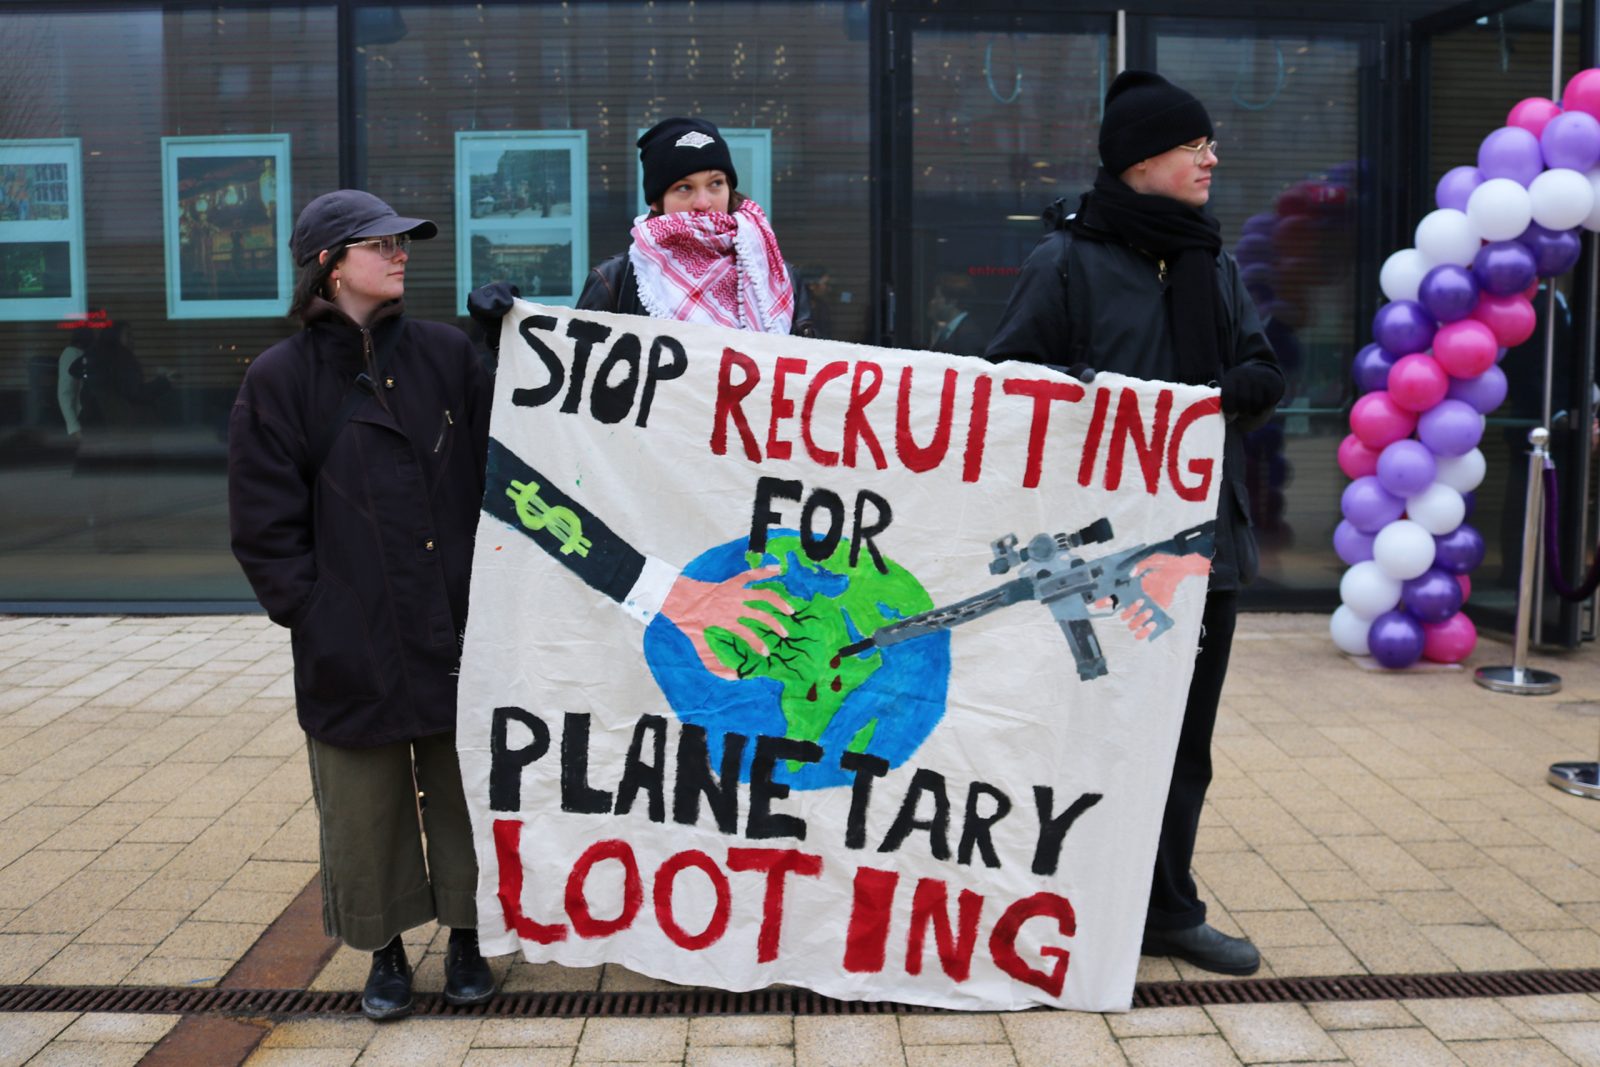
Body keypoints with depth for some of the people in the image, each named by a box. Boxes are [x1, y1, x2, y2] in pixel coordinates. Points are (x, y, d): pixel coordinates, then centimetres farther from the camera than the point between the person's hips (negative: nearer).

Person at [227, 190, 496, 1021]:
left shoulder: (446, 354, 4)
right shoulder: (281, 379, -1)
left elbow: (493, 472, 6)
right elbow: (265, 524, -1)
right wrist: (311, 612, -6)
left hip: (456, 632, 2)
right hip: (351, 648, -1)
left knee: (465, 792, 11)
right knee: (366, 805, 10)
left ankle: (466, 936, 29)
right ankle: (386, 951, 28)